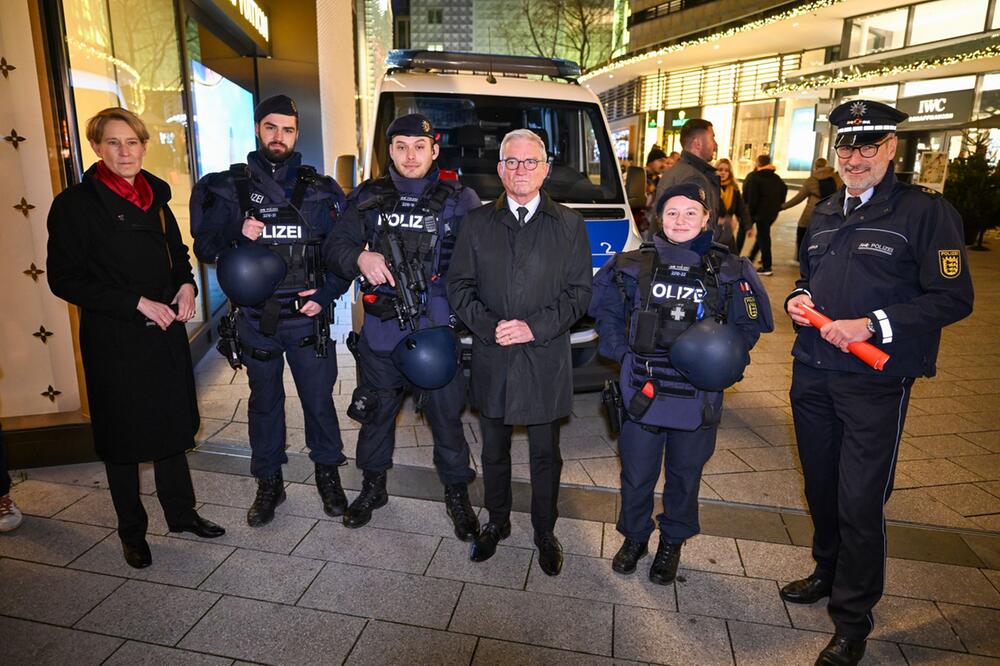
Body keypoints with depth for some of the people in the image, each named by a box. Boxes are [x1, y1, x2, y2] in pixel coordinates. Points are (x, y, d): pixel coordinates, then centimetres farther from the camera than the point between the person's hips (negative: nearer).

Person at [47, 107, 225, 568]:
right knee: (123, 435, 8)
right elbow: (64, 279, -11)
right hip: (115, 339, -5)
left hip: (167, 331, 5)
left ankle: (182, 513, 31)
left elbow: (177, 252, 20)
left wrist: (186, 284, -1)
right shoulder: (74, 205, -8)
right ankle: (132, 531, 26)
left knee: (173, 425, 14)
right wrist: (137, 303, -18)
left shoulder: (154, 196, 8)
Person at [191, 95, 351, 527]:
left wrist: (325, 294, -8)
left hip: (308, 317, 0)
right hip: (256, 318, 1)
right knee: (264, 401, 14)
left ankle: (328, 474, 29)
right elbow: (205, 248, 1)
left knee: (319, 398, 8)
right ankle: (268, 483, 31)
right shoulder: (229, 187, 2)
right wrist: (238, 234, -18)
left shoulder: (320, 190, 1)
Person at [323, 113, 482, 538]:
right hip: (380, 332, 3)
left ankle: (457, 494, 29)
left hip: (439, 332, -2)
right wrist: (359, 257, -16)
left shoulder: (460, 200, -1)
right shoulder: (369, 197, 7)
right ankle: (373, 487, 40)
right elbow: (335, 246, 7)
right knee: (376, 412, 17)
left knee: (446, 416, 7)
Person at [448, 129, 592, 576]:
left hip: (546, 361, -1)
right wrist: (489, 326, -13)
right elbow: (459, 287, 2)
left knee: (545, 454, 12)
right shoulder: (477, 223, 6)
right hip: (491, 361, 2)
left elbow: (579, 292, -2)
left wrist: (535, 327, -15)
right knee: (494, 451, 16)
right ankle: (497, 523, 37)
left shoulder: (569, 226, 2)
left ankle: (545, 532, 32)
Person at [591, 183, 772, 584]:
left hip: (698, 396, 0)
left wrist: (722, 362, -8)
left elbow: (748, 326, 7)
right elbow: (606, 312, 10)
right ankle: (634, 537, 37)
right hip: (642, 390, 0)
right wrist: (622, 352, -1)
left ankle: (672, 542, 39)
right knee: (636, 472, 11)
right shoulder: (634, 266, 0)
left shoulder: (730, 271, -1)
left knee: (685, 474, 15)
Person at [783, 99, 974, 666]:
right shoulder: (824, 214, 13)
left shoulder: (926, 211, -8)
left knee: (861, 502, 0)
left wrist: (870, 325, -21)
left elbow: (954, 298, -12)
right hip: (812, 374, 6)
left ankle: (853, 620, 18)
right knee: (821, 486, 19)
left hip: (875, 384, -6)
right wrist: (798, 299, 2)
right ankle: (828, 572, 41)